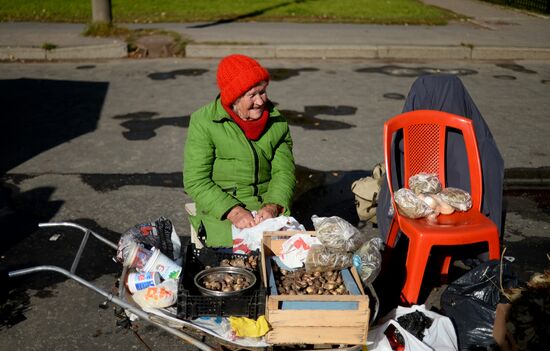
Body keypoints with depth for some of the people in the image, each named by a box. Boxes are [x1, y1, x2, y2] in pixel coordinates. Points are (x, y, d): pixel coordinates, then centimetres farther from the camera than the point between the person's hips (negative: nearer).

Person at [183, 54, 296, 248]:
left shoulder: (276, 121, 6)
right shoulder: (203, 121, -6)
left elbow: (284, 171, 3)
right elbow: (195, 181, -10)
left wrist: (273, 206, -18)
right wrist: (233, 212, -23)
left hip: (268, 205, 3)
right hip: (218, 209, -3)